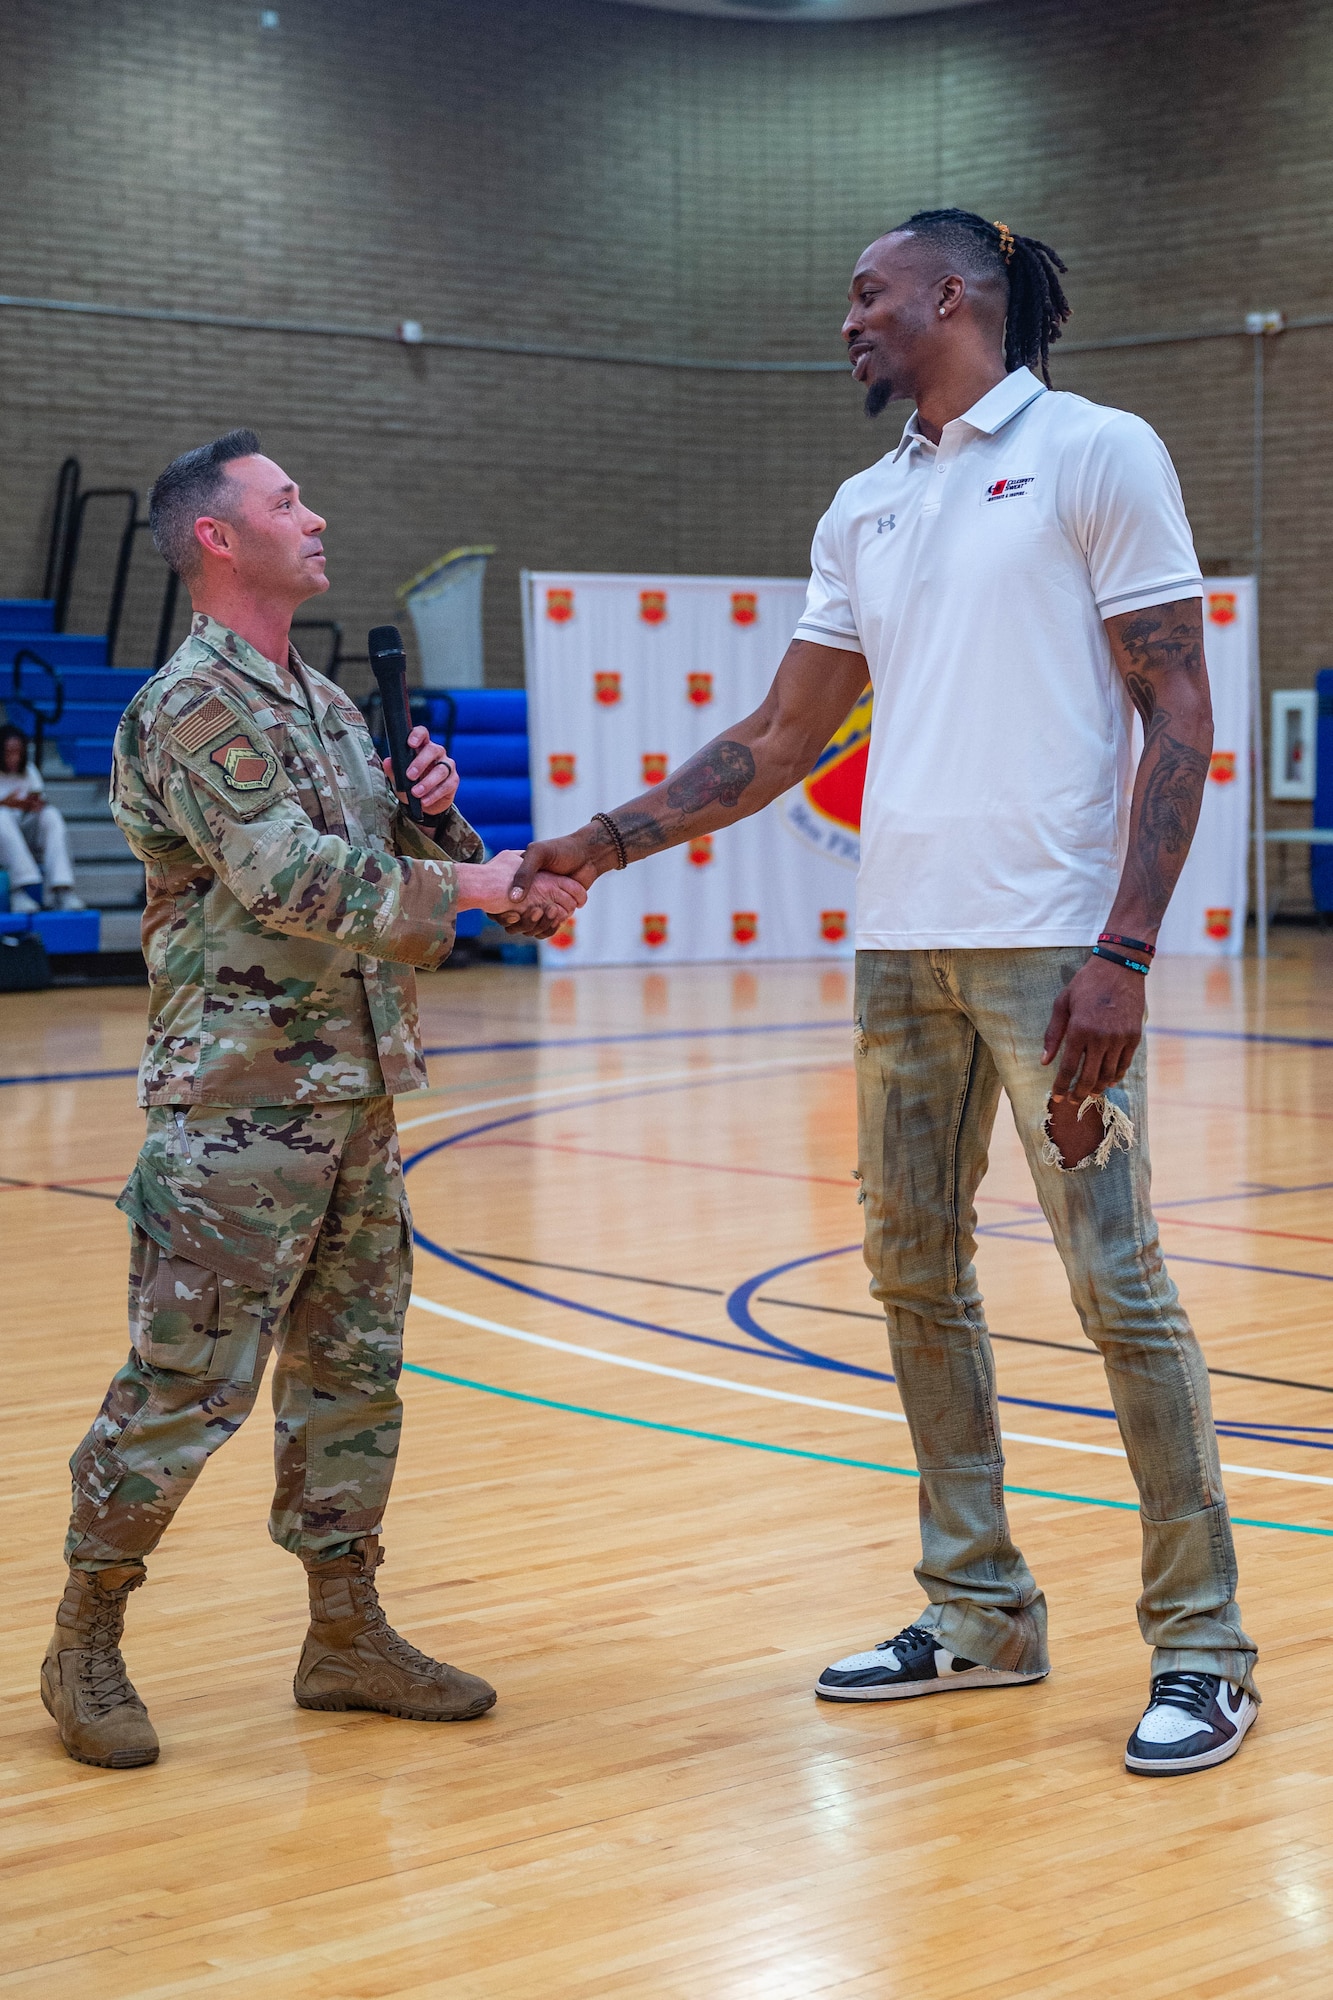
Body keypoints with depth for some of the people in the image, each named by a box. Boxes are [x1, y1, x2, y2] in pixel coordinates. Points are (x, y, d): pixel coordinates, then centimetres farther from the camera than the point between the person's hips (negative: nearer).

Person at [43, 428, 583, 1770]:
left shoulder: (325, 703, 16)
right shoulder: (192, 707, -11)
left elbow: (397, 883, 21)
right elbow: (297, 885, -23)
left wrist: (435, 815, 1)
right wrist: (472, 883, -19)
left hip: (358, 1095, 9)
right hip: (240, 1105, -9)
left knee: (352, 1371, 11)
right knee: (187, 1384, -4)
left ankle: (346, 1633, 21)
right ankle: (86, 1643, 10)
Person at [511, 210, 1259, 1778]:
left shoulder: (1095, 455, -2)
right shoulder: (863, 512, 17)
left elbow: (1177, 719, -7)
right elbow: (784, 736, 21)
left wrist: (1121, 955, -16)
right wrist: (607, 843, 11)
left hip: (1049, 945, -7)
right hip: (901, 945, 7)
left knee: (1117, 1281, -6)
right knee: (916, 1274, 9)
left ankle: (1200, 1644, 5)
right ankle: (980, 1613, 21)